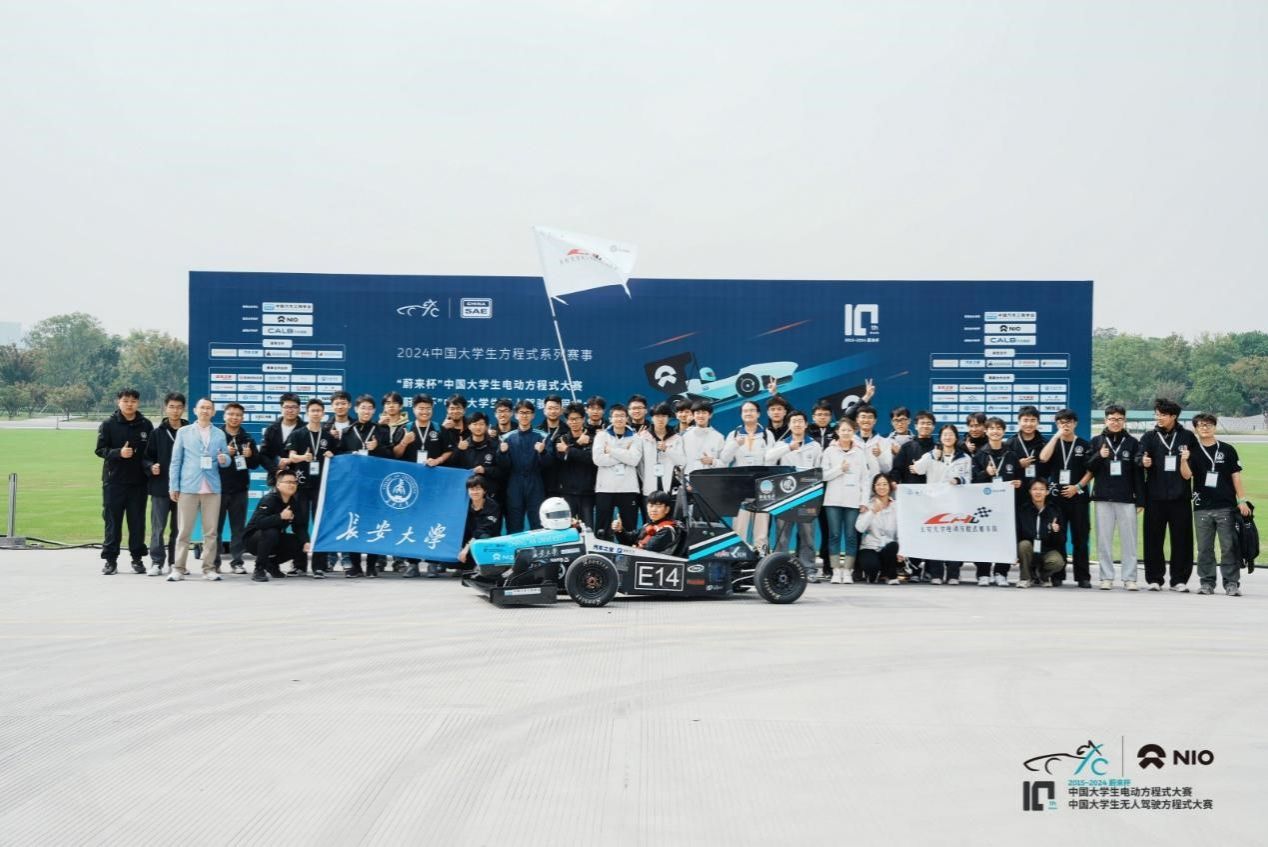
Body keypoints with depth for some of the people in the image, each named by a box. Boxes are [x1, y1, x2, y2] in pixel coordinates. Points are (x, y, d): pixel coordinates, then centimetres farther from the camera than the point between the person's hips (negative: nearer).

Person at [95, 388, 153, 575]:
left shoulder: (146, 425, 5)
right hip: (114, 481, -1)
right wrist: (118, 453, -19)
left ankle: (137, 558, 15)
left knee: (137, 521, 6)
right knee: (112, 521, 2)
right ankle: (110, 559, 8)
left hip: (138, 481, 1)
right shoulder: (108, 424, 0)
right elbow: (100, 449, -4)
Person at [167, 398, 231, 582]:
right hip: (188, 486, -2)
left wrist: (224, 460, -11)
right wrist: (173, 486, -1)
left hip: (212, 488, 2)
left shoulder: (219, 434, 13)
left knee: (211, 531, 1)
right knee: (184, 531, -1)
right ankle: (178, 568, 3)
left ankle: (209, 568, 6)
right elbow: (176, 461, 6)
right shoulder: (183, 432, 9)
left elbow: (225, 459, 14)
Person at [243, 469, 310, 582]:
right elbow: (259, 522, -37)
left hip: (276, 541, 6)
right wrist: (280, 516, -45)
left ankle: (272, 563, 12)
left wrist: (305, 542, -25)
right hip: (254, 539, -6)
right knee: (271, 533, -36)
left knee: (300, 544, -14)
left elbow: (300, 527, -7)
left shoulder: (296, 502, -4)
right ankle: (259, 570, -20)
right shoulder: (268, 500, -23)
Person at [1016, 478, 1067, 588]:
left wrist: (1056, 532, -25)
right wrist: (1014, 554, -20)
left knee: (1058, 562, -31)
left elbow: (1062, 540, -2)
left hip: (1048, 551, 0)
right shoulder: (1023, 510, -4)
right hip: (1029, 551, 0)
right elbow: (1016, 534, -5)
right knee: (1024, 544, -32)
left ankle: (1043, 575, 6)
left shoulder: (1054, 510, -2)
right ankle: (1026, 578, -9)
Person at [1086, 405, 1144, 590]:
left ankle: (1129, 578, 4)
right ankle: (1106, 577, 9)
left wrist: (1140, 500, 0)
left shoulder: (1132, 442, 5)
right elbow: (1088, 468, 5)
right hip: (1103, 498, 1)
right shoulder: (1097, 441, 7)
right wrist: (1098, 456, -15)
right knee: (1104, 540, 3)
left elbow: (1138, 473, 4)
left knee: (1129, 540, 0)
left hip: (1127, 498, -1)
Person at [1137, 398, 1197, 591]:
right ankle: (1154, 578, 8)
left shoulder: (1187, 437, 8)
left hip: (1180, 496, 0)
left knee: (1181, 539, 1)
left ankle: (1179, 579, 8)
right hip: (1155, 497, 0)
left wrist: (1187, 461, -9)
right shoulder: (1149, 437, 8)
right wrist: (1143, 462, -24)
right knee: (1154, 539, 1)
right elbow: (1138, 458, -2)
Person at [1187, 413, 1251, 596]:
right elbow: (1187, 475, -6)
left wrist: (1242, 500, 0)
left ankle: (1232, 583, 2)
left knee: (1229, 547, -2)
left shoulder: (1227, 450, 5)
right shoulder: (1192, 451, 6)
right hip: (1202, 508, 1)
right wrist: (1184, 462, -26)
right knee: (1204, 548, 5)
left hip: (1226, 507, -1)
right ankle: (1207, 582, 12)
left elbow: (1236, 476, 5)